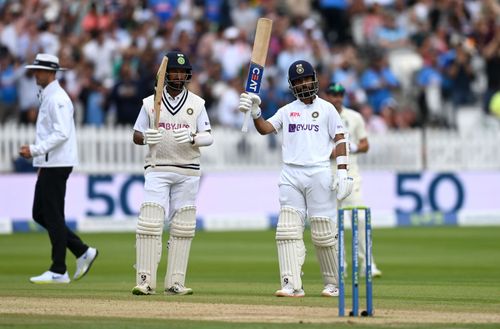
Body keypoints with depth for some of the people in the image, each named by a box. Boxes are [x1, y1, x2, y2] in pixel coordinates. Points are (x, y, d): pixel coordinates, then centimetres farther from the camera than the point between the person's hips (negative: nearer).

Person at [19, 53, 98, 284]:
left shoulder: (57, 98, -14)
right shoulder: (47, 97, 18)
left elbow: (62, 133, -24)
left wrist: (35, 150, -25)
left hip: (56, 165, -10)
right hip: (49, 165, 10)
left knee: (53, 217, -6)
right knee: (40, 214, 11)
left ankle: (58, 272, -2)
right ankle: (82, 252, 14)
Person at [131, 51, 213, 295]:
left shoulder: (197, 103, 7)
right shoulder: (150, 103, 6)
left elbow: (208, 137, 2)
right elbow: (136, 136, 8)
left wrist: (192, 138, -19)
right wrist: (146, 138, -16)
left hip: (188, 172, 1)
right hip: (157, 169, -1)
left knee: (182, 228, 1)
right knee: (150, 224, -12)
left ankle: (175, 282, 4)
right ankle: (145, 280, -13)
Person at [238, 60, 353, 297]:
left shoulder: (326, 109, 7)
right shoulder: (287, 111, 15)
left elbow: (339, 139, 2)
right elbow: (265, 128, 3)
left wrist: (342, 172, -7)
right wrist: (255, 112, -16)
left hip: (319, 173, -3)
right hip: (290, 175, 3)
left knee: (324, 232, 0)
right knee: (288, 230, -7)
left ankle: (333, 284, 13)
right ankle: (292, 285, -11)